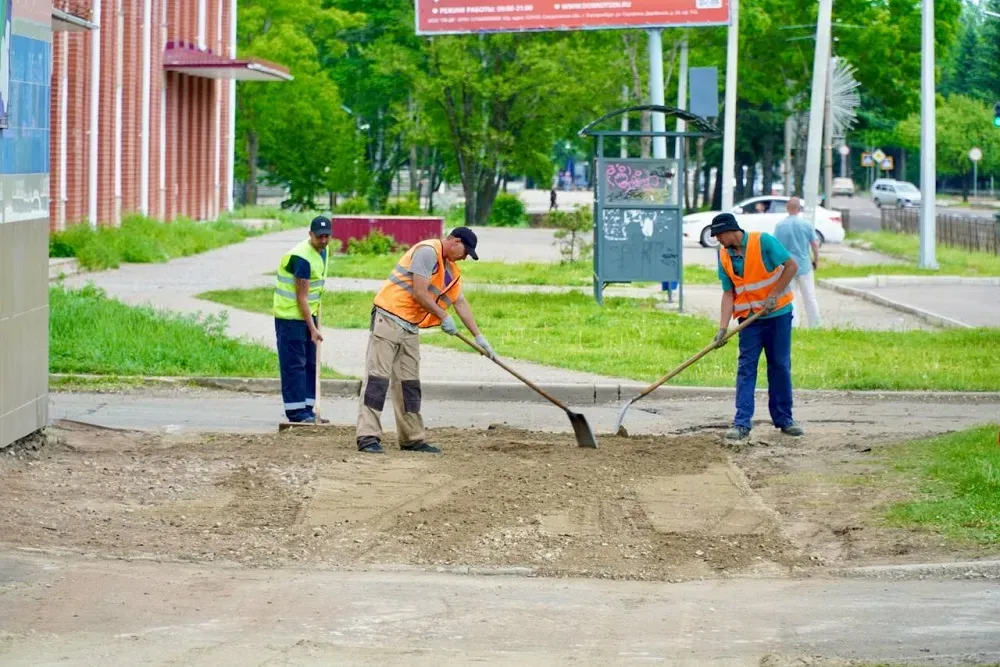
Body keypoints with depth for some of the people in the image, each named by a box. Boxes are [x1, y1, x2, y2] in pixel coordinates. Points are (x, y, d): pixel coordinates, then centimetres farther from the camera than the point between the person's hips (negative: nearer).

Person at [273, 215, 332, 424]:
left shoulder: (322, 251, 6)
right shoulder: (302, 258, -23)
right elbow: (301, 297, -22)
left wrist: (316, 323, 12)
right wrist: (313, 329, -22)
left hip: (307, 314, 9)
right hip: (291, 316, -9)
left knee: (310, 364, 11)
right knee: (294, 364, -7)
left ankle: (307, 409, 15)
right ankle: (296, 411, -5)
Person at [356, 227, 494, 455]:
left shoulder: (452, 271, 17)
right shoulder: (428, 252, -13)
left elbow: (460, 303, 22)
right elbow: (419, 293, -19)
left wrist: (479, 337, 20)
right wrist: (444, 317, -10)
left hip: (410, 327, 10)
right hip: (389, 317, -10)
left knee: (410, 382, 11)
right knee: (378, 376, -12)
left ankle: (412, 438, 16)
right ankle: (368, 437, -17)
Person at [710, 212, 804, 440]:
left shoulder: (763, 241, -14)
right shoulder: (723, 255, -2)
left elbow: (791, 266, -12)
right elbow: (728, 293, -2)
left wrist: (773, 296, -17)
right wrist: (723, 328, -12)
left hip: (778, 313, -3)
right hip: (749, 317, 3)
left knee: (780, 366, 6)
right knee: (746, 367, -4)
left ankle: (784, 419, 17)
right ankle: (742, 423, -6)